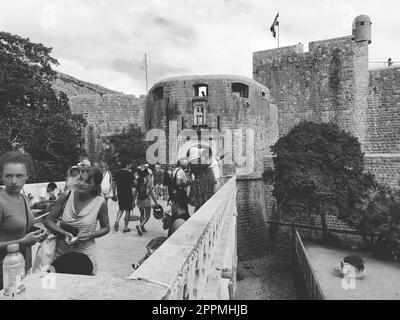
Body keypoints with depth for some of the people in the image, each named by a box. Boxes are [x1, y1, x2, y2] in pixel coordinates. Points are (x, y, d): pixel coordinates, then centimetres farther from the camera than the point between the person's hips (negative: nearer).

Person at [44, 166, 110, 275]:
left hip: (86, 255, -2)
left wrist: (90, 235, -15)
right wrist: (64, 234, -16)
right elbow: (48, 221, 0)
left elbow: (106, 228, 3)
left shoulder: (100, 202, -10)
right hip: (61, 253, 2)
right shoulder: (66, 196, -6)